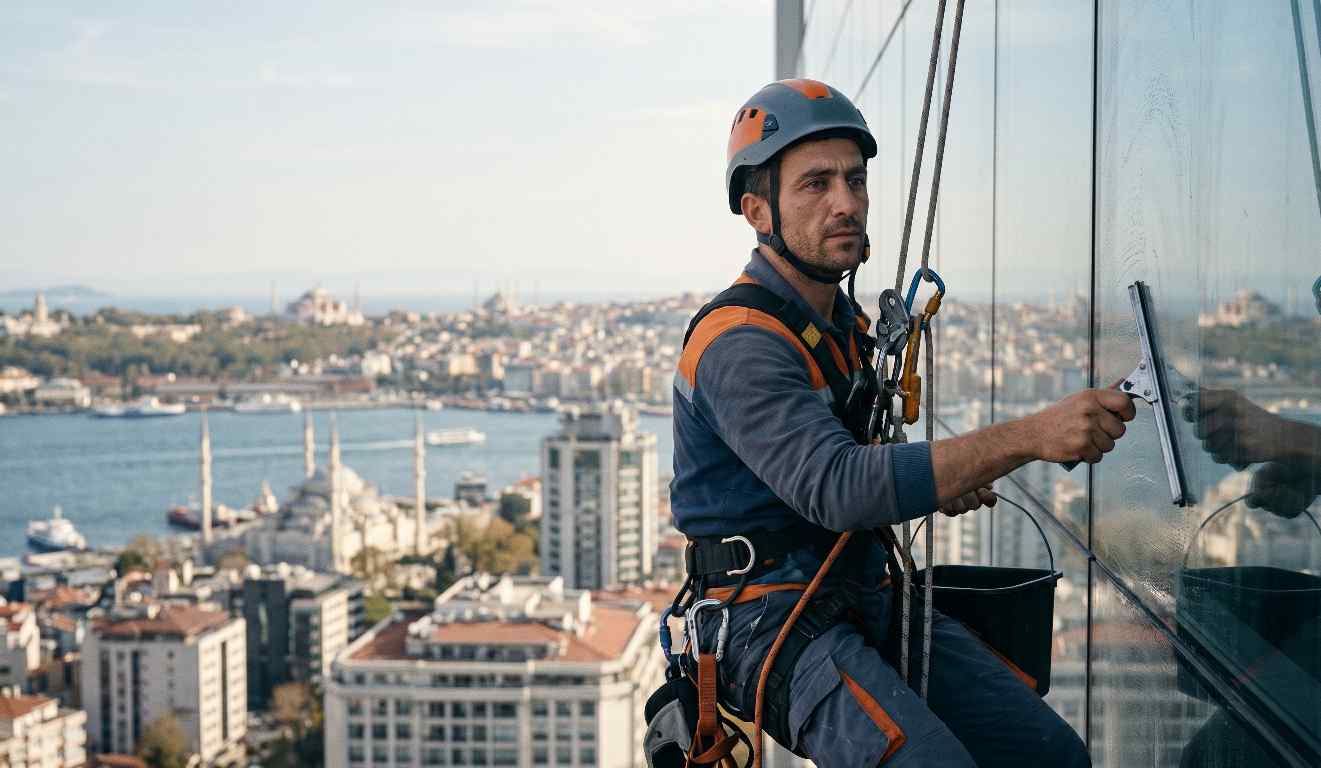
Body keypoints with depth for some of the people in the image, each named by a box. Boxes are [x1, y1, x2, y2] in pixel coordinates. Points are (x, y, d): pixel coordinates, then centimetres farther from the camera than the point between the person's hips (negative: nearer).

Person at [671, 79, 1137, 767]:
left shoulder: (849, 325, 14)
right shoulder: (740, 346, -18)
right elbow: (839, 489, -33)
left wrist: (937, 485, 4)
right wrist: (1028, 438, -38)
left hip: (868, 600, 9)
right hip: (775, 624, -8)